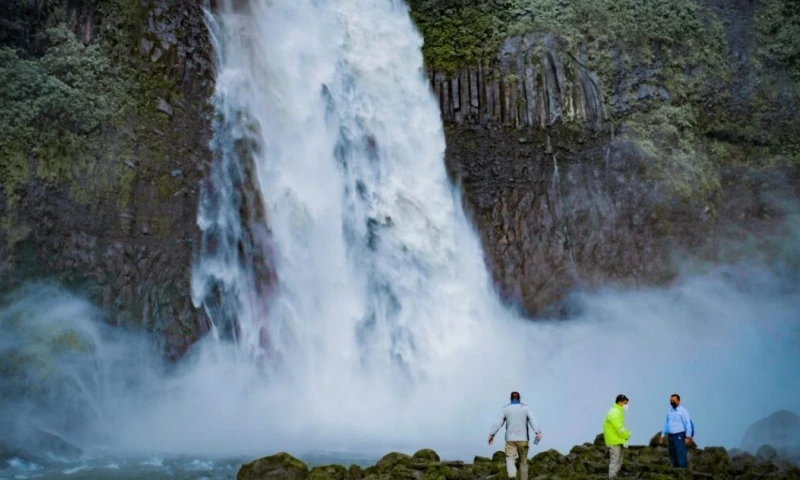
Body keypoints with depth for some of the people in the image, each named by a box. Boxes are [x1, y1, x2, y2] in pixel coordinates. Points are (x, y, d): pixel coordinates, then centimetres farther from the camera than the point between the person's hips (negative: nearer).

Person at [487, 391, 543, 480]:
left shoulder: (506, 409, 4)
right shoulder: (525, 408, 3)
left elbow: (498, 423, -3)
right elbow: (533, 420, -12)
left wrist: (491, 434, -2)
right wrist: (538, 432, -23)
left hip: (510, 439, -1)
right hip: (523, 439, 1)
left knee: (510, 459, -11)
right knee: (523, 460, 15)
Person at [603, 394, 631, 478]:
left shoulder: (618, 411, 15)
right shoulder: (614, 412, -19)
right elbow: (619, 429, -21)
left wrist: (627, 433, 4)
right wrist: (627, 435, -7)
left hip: (617, 441, 11)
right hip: (614, 441, -11)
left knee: (618, 462, 15)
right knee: (615, 462, -8)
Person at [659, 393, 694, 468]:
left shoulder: (683, 411, -5)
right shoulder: (669, 411, 14)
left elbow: (688, 424, -9)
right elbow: (666, 423, 18)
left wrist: (688, 437, -14)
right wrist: (663, 435, 15)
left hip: (679, 436, -7)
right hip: (671, 436, 7)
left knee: (681, 455, -10)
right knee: (672, 456, 10)